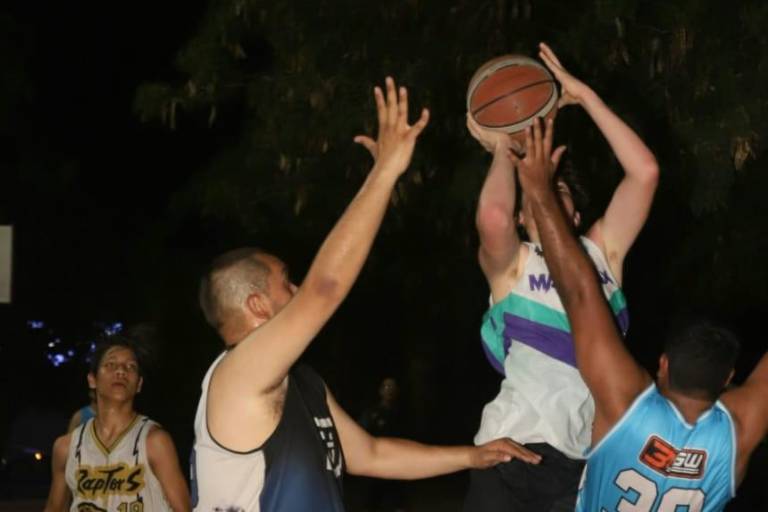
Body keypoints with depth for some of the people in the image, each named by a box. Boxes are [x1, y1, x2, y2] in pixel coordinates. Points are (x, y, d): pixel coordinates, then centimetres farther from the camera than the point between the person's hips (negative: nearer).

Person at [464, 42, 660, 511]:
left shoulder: (602, 251, 11)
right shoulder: (509, 262, 3)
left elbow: (645, 171, 1)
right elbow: (492, 217, -21)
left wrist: (583, 95, 1)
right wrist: (503, 150, -2)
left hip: (590, 456, 3)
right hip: (515, 450, -2)